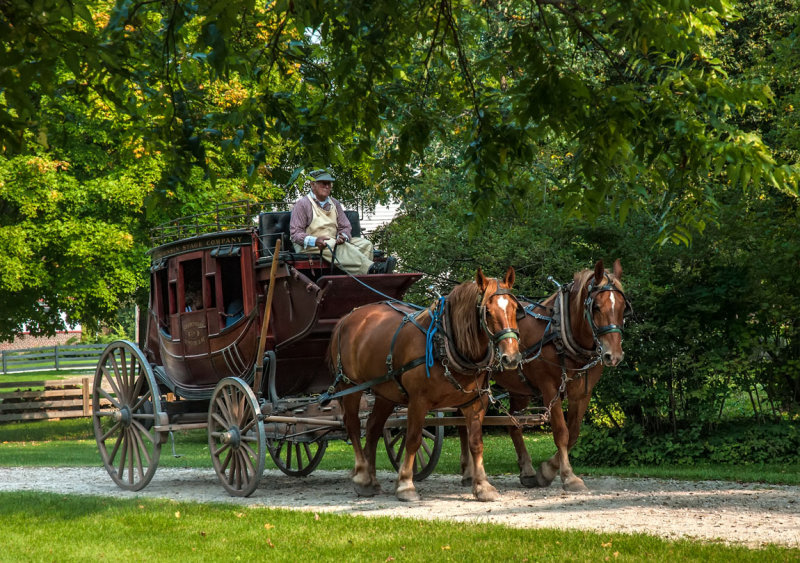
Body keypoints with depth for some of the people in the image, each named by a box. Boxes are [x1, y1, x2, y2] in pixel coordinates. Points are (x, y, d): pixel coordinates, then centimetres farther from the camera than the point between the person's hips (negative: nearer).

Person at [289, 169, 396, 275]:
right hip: (310, 248, -7)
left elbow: (346, 227, 17)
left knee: (365, 244, -15)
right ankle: (371, 269, -56)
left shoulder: (334, 203, 21)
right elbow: (295, 233, -8)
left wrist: (343, 236, -10)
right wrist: (315, 241, -26)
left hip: (334, 242, 7)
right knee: (341, 247, -36)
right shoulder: (302, 204, 1)